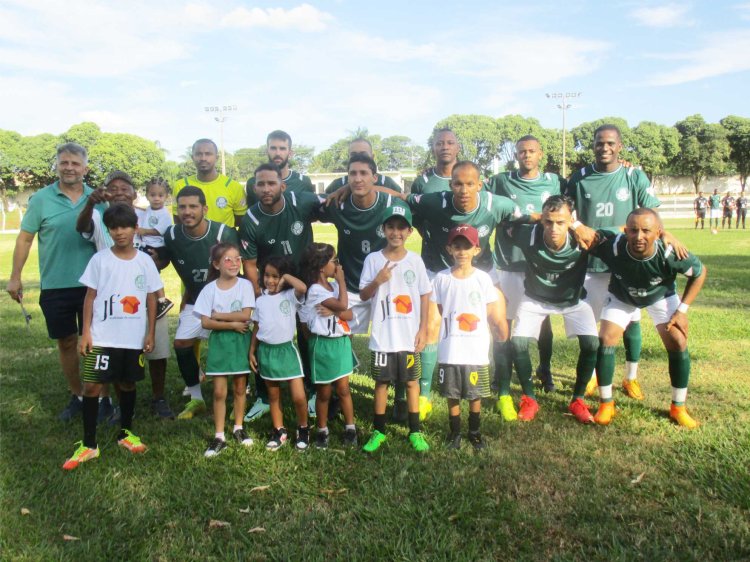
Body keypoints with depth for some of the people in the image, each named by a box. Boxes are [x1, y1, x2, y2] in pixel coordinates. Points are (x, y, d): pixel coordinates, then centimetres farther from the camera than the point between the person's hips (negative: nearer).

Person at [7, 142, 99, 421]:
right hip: (55, 286, 0)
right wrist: (15, 277, -1)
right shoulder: (41, 198, -3)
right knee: (66, 342, 11)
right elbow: (25, 239, 1)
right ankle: (77, 395, 27)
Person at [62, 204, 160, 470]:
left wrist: (150, 332, 5)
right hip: (102, 336, -1)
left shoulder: (145, 261, 1)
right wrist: (85, 332, -5)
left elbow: (151, 299, 6)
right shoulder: (100, 259, -2)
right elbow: (90, 297, 0)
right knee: (91, 386, -2)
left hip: (134, 337, 1)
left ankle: (125, 433, 32)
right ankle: (89, 444, 9)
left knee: (128, 384, 14)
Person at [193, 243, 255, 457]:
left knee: (239, 387, 11)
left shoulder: (245, 285, -5)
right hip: (219, 342, 0)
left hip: (240, 341, 0)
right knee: (219, 391, 1)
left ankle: (238, 428, 28)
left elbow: (246, 315, -15)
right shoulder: (210, 289, -5)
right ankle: (219, 437, 10)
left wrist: (218, 315, -13)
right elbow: (205, 322, -9)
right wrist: (232, 324, -16)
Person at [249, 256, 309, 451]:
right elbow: (257, 328, 11)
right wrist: (252, 352, 9)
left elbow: (303, 288, -31)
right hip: (266, 351, 4)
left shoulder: (291, 296, -7)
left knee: (299, 397, -7)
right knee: (273, 395, 14)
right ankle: (279, 431, 29)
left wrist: (287, 277, -17)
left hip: (286, 349, -4)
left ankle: (303, 429, 17)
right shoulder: (260, 300, 4)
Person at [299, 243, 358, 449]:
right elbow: (343, 305, -23)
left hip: (341, 342, 5)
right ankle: (322, 431, 23)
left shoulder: (334, 286, 6)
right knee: (324, 392, 8)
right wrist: (341, 280, -10)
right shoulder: (315, 290, -15)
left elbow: (349, 314, 1)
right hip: (323, 344, -5)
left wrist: (333, 312, -19)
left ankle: (350, 428, 19)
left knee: (343, 389, 10)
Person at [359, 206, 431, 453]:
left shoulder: (415, 260, 0)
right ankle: (379, 430, 23)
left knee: (412, 381, 10)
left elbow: (424, 295, 4)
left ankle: (415, 431, 22)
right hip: (382, 336, 0)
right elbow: (363, 295, 0)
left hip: (410, 336, 1)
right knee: (382, 381, 10)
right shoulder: (373, 259, -3)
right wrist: (378, 280, -19)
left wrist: (423, 329, 0)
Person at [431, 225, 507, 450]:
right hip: (449, 352, 0)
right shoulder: (441, 279, -2)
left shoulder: (483, 279, -3)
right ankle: (455, 431, 29)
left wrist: (501, 329, 3)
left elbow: (492, 314, 5)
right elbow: (436, 313, 4)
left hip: (477, 352, 0)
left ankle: (474, 431, 31)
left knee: (476, 394, 11)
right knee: (452, 394, 11)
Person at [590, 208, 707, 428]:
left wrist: (682, 310, -17)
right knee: (605, 341, -13)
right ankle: (606, 404, 3)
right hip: (621, 297, 0)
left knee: (678, 344, -10)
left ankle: (678, 408, 10)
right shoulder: (612, 247, -39)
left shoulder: (670, 254, -37)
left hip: (661, 296, 0)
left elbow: (700, 272, -16)